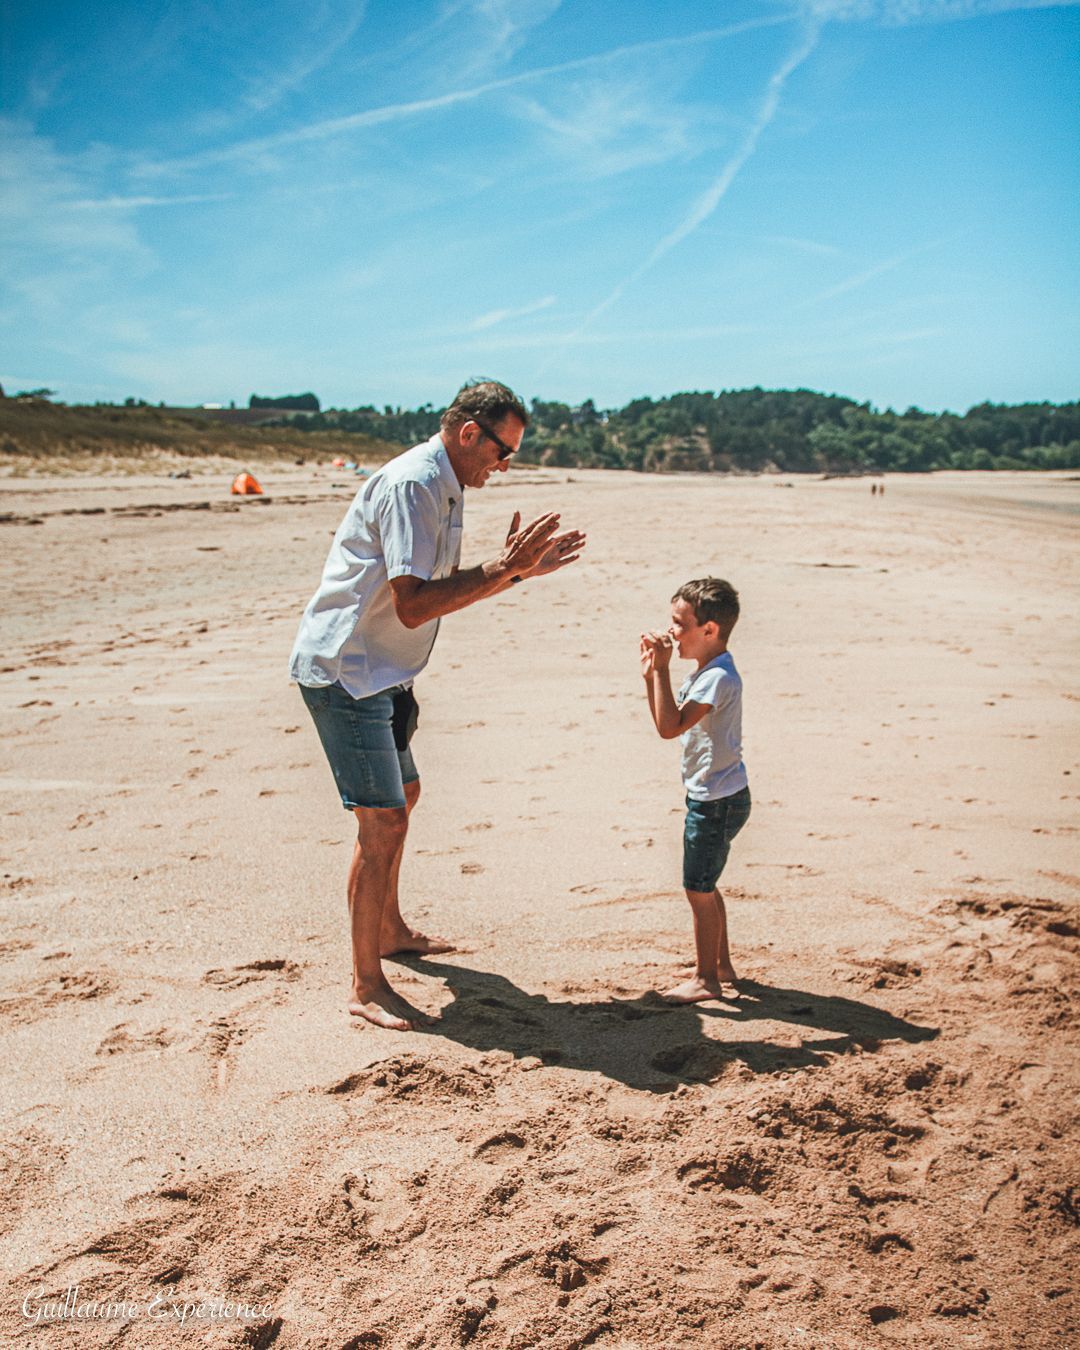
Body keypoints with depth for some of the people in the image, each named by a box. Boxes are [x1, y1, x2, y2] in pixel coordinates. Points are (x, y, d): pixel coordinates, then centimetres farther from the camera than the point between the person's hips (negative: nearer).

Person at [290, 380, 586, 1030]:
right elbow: (412, 605, -27)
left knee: (403, 794, 24)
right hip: (342, 671, -11)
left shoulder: (444, 489, 12)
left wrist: (524, 568, 8)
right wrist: (502, 568, -25)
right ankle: (367, 986, -1)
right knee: (384, 821, -11)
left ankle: (390, 929, 43)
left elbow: (449, 590, 17)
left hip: (379, 675, 11)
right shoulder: (411, 484, -20)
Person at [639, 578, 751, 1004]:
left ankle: (706, 980, 10)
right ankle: (721, 965, 32)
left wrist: (662, 669, -24)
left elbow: (670, 726, -29)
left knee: (698, 889, -2)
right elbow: (669, 720, 13)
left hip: (718, 801, -11)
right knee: (704, 887, 19)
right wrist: (650, 674, 3)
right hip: (710, 796, 11)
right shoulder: (706, 673, 11)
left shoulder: (719, 677, -22)